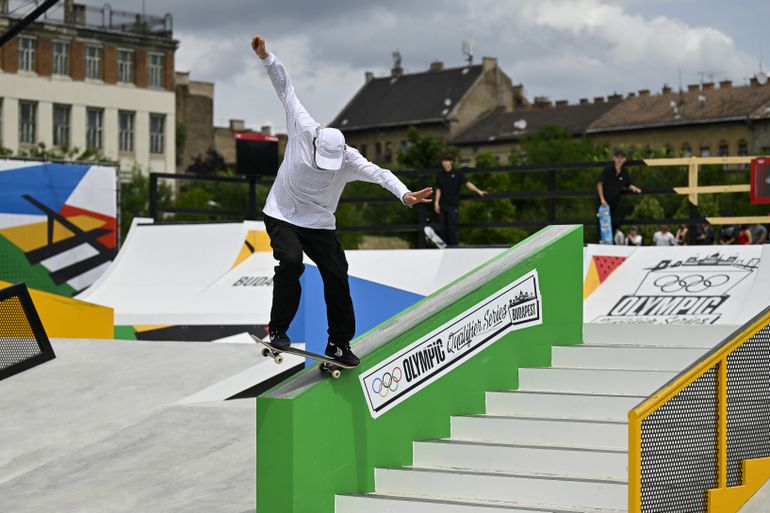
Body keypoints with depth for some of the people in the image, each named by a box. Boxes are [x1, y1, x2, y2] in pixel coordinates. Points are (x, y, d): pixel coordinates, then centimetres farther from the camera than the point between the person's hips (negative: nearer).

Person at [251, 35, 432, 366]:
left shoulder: (349, 159, -18)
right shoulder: (303, 130, -20)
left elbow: (378, 173, -32)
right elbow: (286, 89, -16)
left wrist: (404, 194, -50)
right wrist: (266, 57, -23)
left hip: (319, 224, 2)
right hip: (282, 216, -2)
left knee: (337, 277, -3)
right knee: (291, 262, -27)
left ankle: (339, 343, 12)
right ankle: (278, 330, -15)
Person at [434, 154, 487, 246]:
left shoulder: (457, 173, 0)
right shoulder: (440, 175, 10)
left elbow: (467, 183, -7)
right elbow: (438, 190, 11)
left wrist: (478, 191, -17)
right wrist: (436, 202, 1)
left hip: (453, 205, -4)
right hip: (442, 206, 4)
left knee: (453, 228, -7)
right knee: (442, 228, 4)